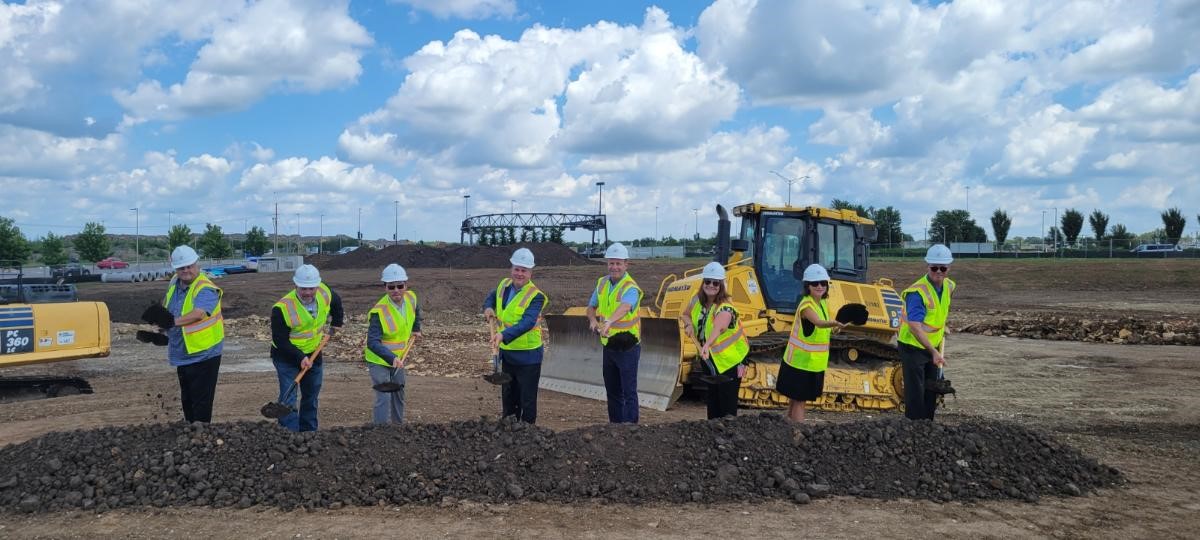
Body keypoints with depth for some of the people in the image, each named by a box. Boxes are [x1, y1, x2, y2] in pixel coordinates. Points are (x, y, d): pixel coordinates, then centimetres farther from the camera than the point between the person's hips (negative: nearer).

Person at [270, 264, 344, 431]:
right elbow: (280, 341, -23)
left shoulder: (325, 293, -13)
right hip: (287, 356, -5)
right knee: (288, 398, -12)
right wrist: (300, 357, -29)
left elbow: (336, 302, 13)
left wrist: (335, 325, 12)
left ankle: (309, 433, 28)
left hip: (313, 354, 6)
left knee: (311, 396, 15)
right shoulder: (282, 308, -27)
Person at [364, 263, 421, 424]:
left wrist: (416, 329, 8)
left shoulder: (411, 298, -11)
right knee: (383, 398, -14)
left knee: (399, 395, 20)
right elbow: (373, 342, -37)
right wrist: (391, 358, -48)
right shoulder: (379, 311, -30)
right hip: (379, 359, -7)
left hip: (399, 357, 7)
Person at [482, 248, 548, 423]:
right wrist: (488, 307, 4)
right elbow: (492, 296, 26)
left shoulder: (536, 296, -18)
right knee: (508, 396, 20)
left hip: (527, 354, -7)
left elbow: (528, 323, -31)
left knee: (527, 400, 1)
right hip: (506, 352, 7)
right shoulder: (504, 285, 3)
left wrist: (504, 335, -43)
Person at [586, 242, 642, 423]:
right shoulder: (602, 283, 5)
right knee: (612, 391, 16)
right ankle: (615, 423, 27)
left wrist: (610, 321, -58)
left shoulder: (630, 288, -18)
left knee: (628, 391, -4)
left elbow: (624, 307, -39)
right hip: (608, 345, 7)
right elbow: (591, 306, 15)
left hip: (627, 346, -7)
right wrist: (593, 319, -8)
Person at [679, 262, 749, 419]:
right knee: (713, 405, 16)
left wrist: (707, 345, -68)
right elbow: (685, 314, 15)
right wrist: (689, 324, -8)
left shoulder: (725, 309, -28)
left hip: (729, 361, -7)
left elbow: (718, 328, -50)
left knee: (727, 408, -6)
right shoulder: (697, 300, -6)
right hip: (709, 360, 7)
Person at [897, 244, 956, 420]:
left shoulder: (949, 286, -1)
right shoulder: (917, 292, -26)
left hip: (933, 347, 8)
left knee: (931, 393, 15)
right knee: (915, 393, -8)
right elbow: (915, 327, -32)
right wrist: (934, 352, -36)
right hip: (913, 347, -8)